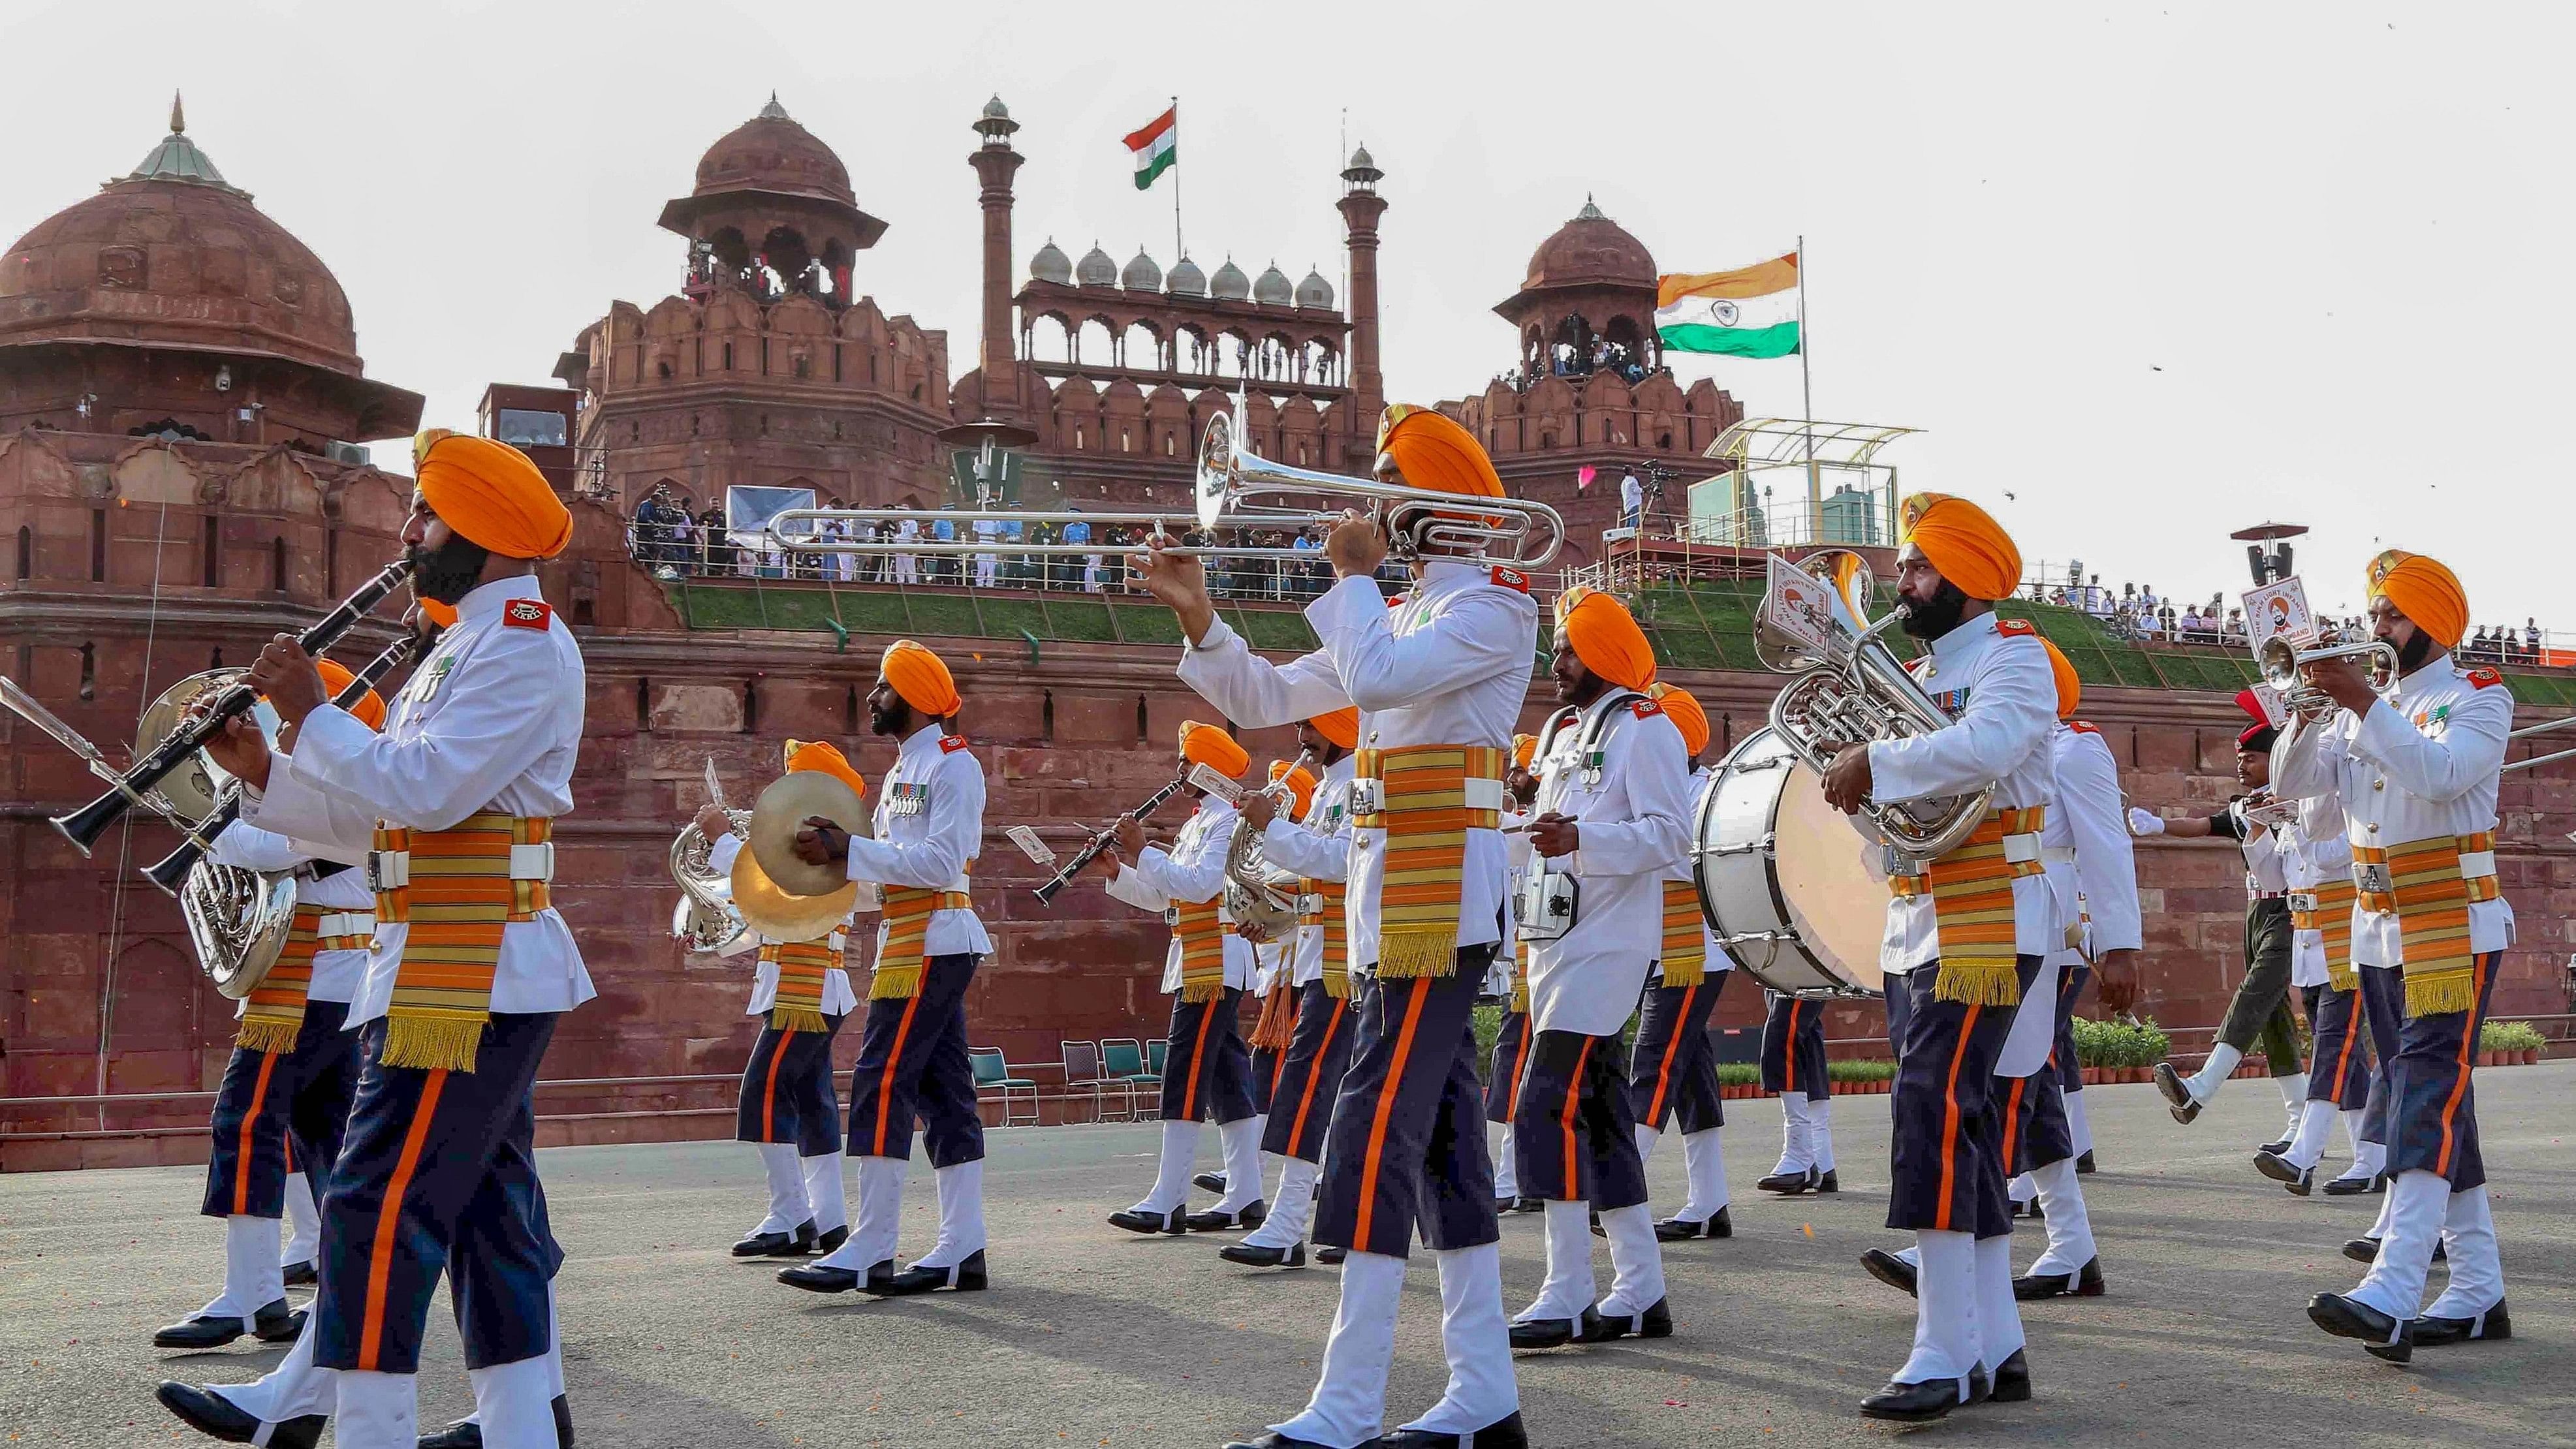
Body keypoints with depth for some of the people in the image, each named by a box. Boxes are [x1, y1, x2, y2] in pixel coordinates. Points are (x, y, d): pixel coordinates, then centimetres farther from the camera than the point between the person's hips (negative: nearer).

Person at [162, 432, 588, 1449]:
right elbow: (378, 823, 20)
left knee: (379, 1207, -9)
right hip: (482, 975, 11)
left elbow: (425, 791, -23)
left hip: (468, 975, -11)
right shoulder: (470, 644, 22)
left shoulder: (522, 644, -11)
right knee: (484, 1200, 12)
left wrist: (310, 712, -12)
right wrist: (265, 772, 7)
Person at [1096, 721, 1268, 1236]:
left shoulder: (1227, 817, -10)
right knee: (1225, 1077, 8)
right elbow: (1164, 896, 20)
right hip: (1197, 962, 10)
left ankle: (1167, 1202, -13)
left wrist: (1143, 852, -21)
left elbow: (1200, 884, -23)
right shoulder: (1198, 822, 21)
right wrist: (1118, 873, 6)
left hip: (1216, 964, -10)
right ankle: (1245, 1198, 10)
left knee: (1186, 1075, -12)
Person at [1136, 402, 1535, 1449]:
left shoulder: (1492, 605, -6)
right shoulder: (1405, 613, 22)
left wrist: (1353, 573, -9)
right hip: (1391, 904, 9)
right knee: (1440, 1141, 8)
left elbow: (1379, 678, -23)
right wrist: (1198, 617, 7)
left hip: (1440, 903, -9)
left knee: (1376, 1139, -13)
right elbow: (1268, 700, 20)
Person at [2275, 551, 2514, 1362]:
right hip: (2382, 935, 7)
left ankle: (2392, 1295, -28)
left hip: (2455, 931, -7)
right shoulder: (2365, 709, 14)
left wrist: (2363, 704, -29)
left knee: (2428, 1098, -17)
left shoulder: (2480, 700, -4)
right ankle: (2478, 1294, 16)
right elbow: (2295, 783, 4)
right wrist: (2308, 710, -11)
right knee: (2438, 1107, 9)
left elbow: (2441, 772, -24)